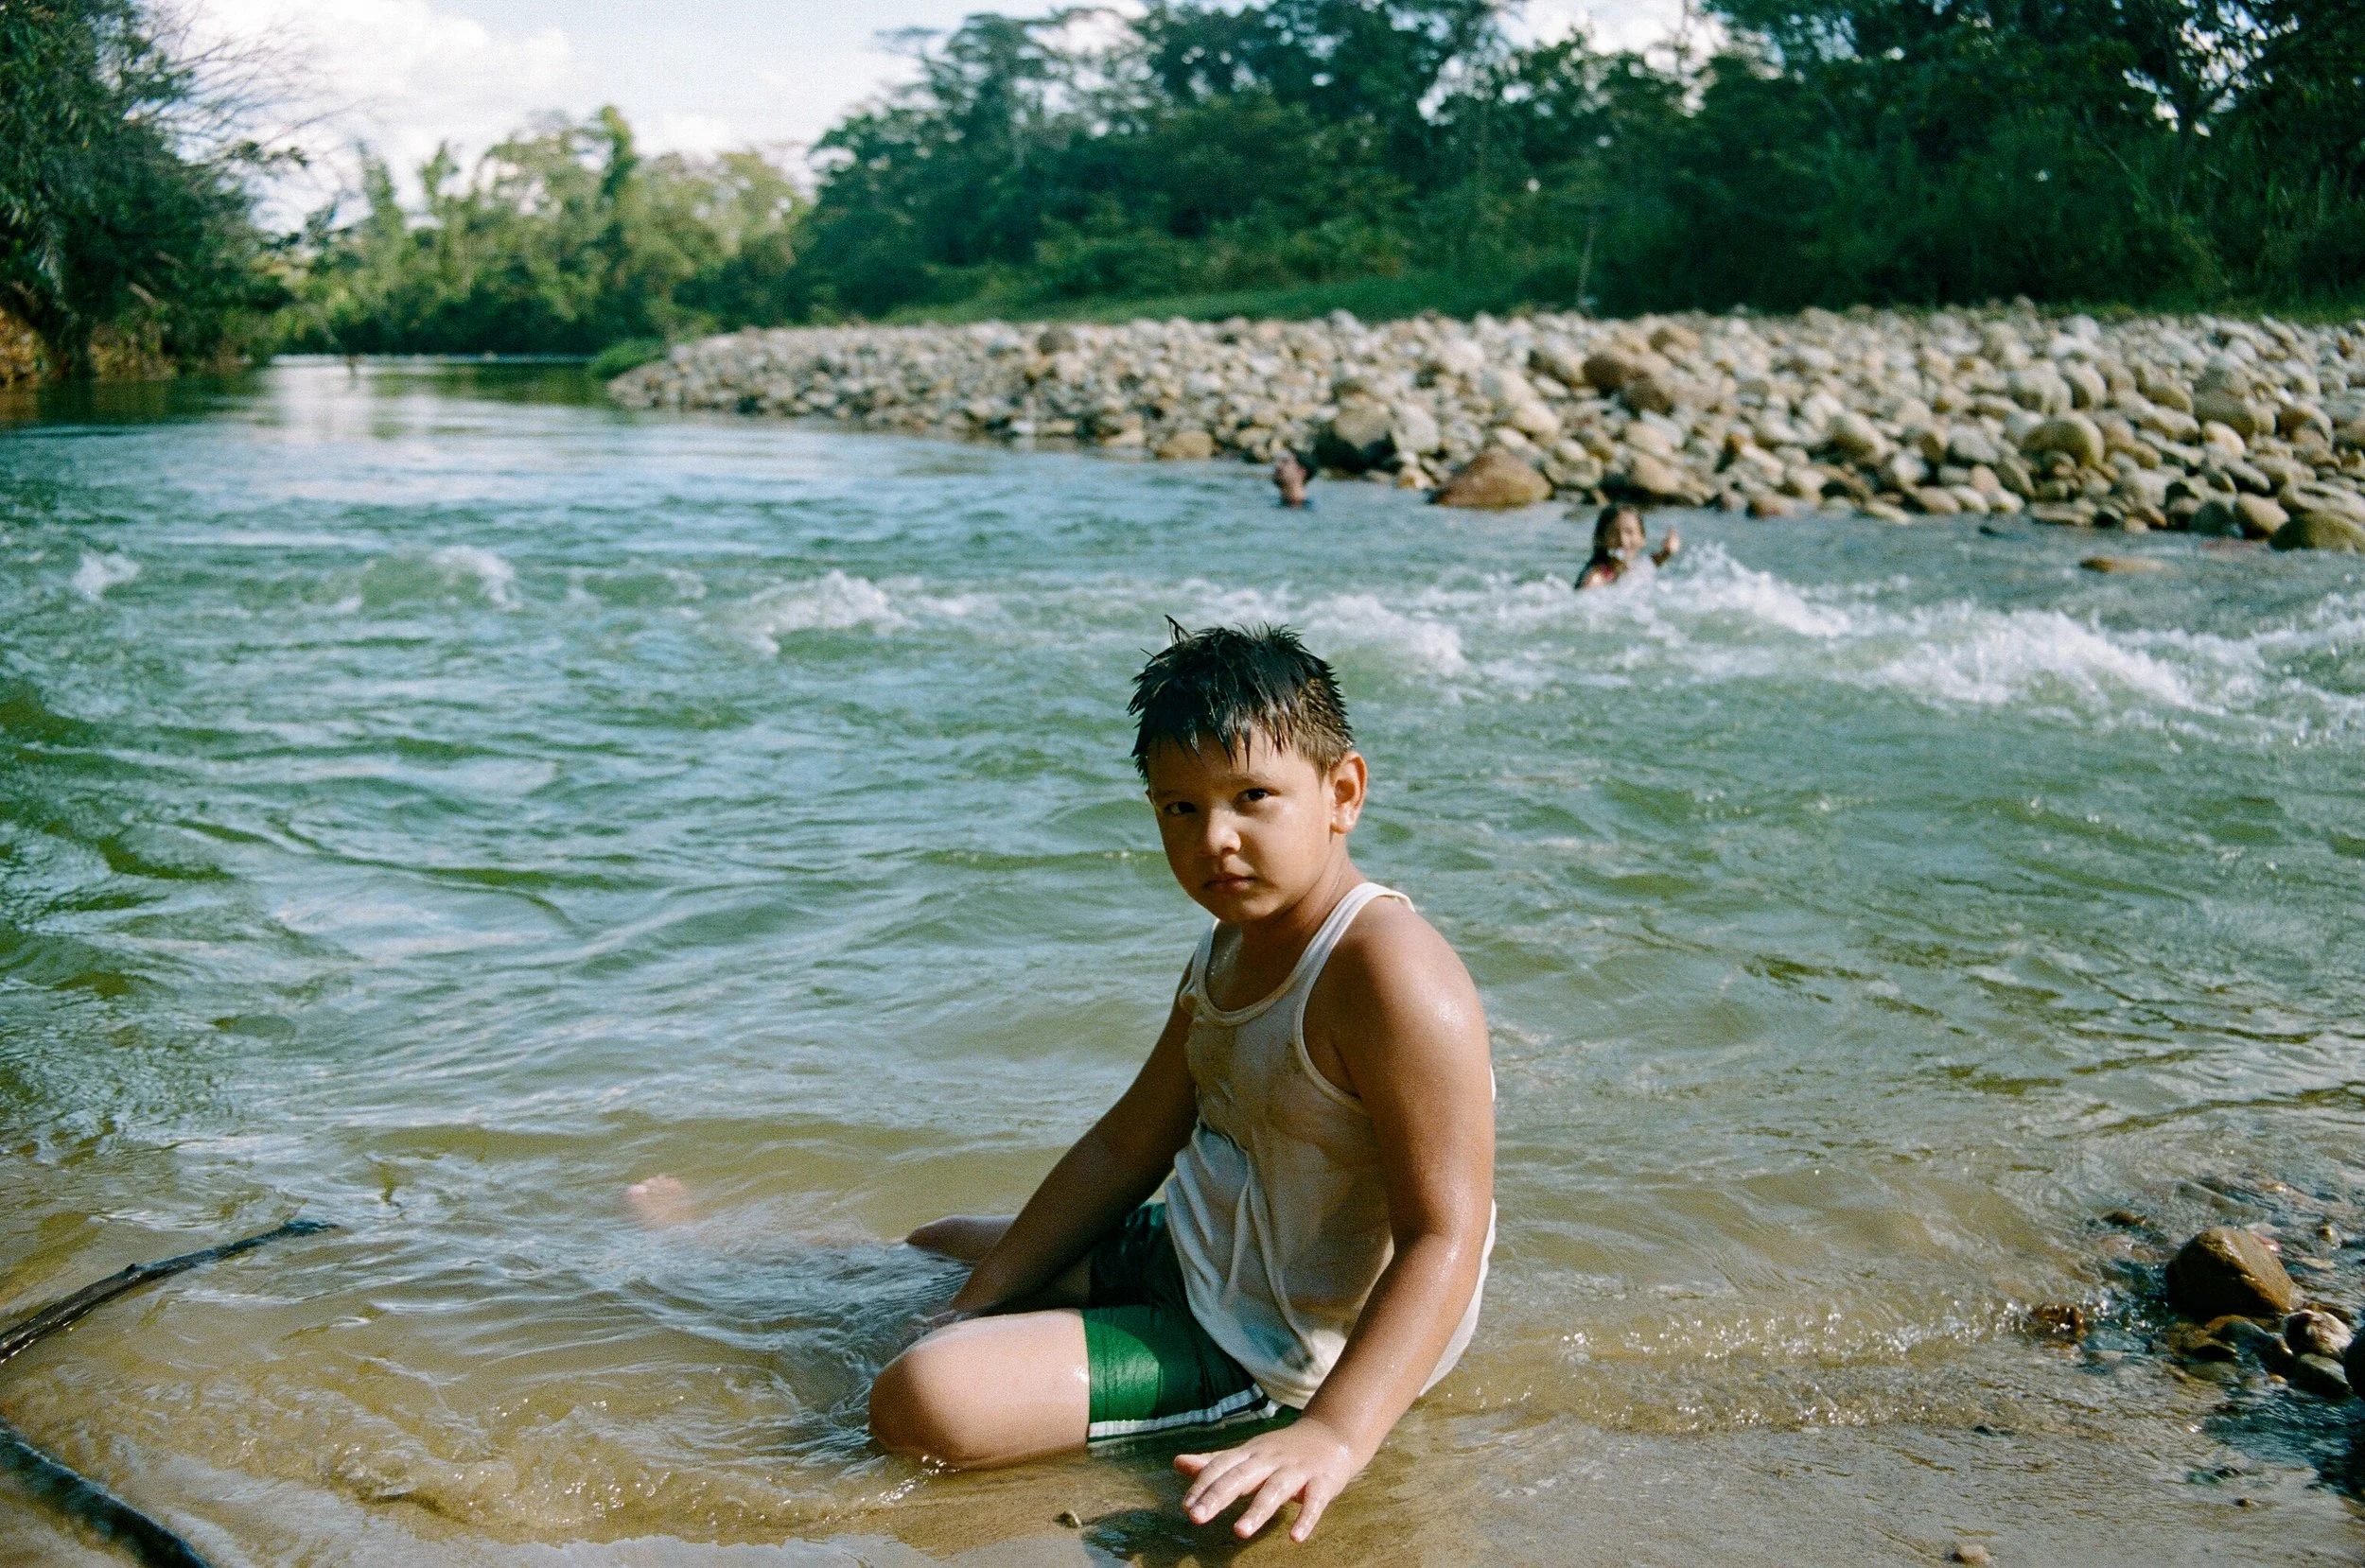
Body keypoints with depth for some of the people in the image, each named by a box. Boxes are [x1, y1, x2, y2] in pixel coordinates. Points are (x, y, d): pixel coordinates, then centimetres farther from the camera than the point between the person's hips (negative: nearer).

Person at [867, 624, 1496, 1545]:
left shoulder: (1393, 977, -27)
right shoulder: (1230, 951, 5)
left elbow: (1445, 1238, -31)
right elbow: (1127, 1146, 11)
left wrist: (1332, 1437, -42)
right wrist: (973, 1310, 7)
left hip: (1269, 1355, -10)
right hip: (1188, 1265, 10)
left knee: (920, 1404, -24)